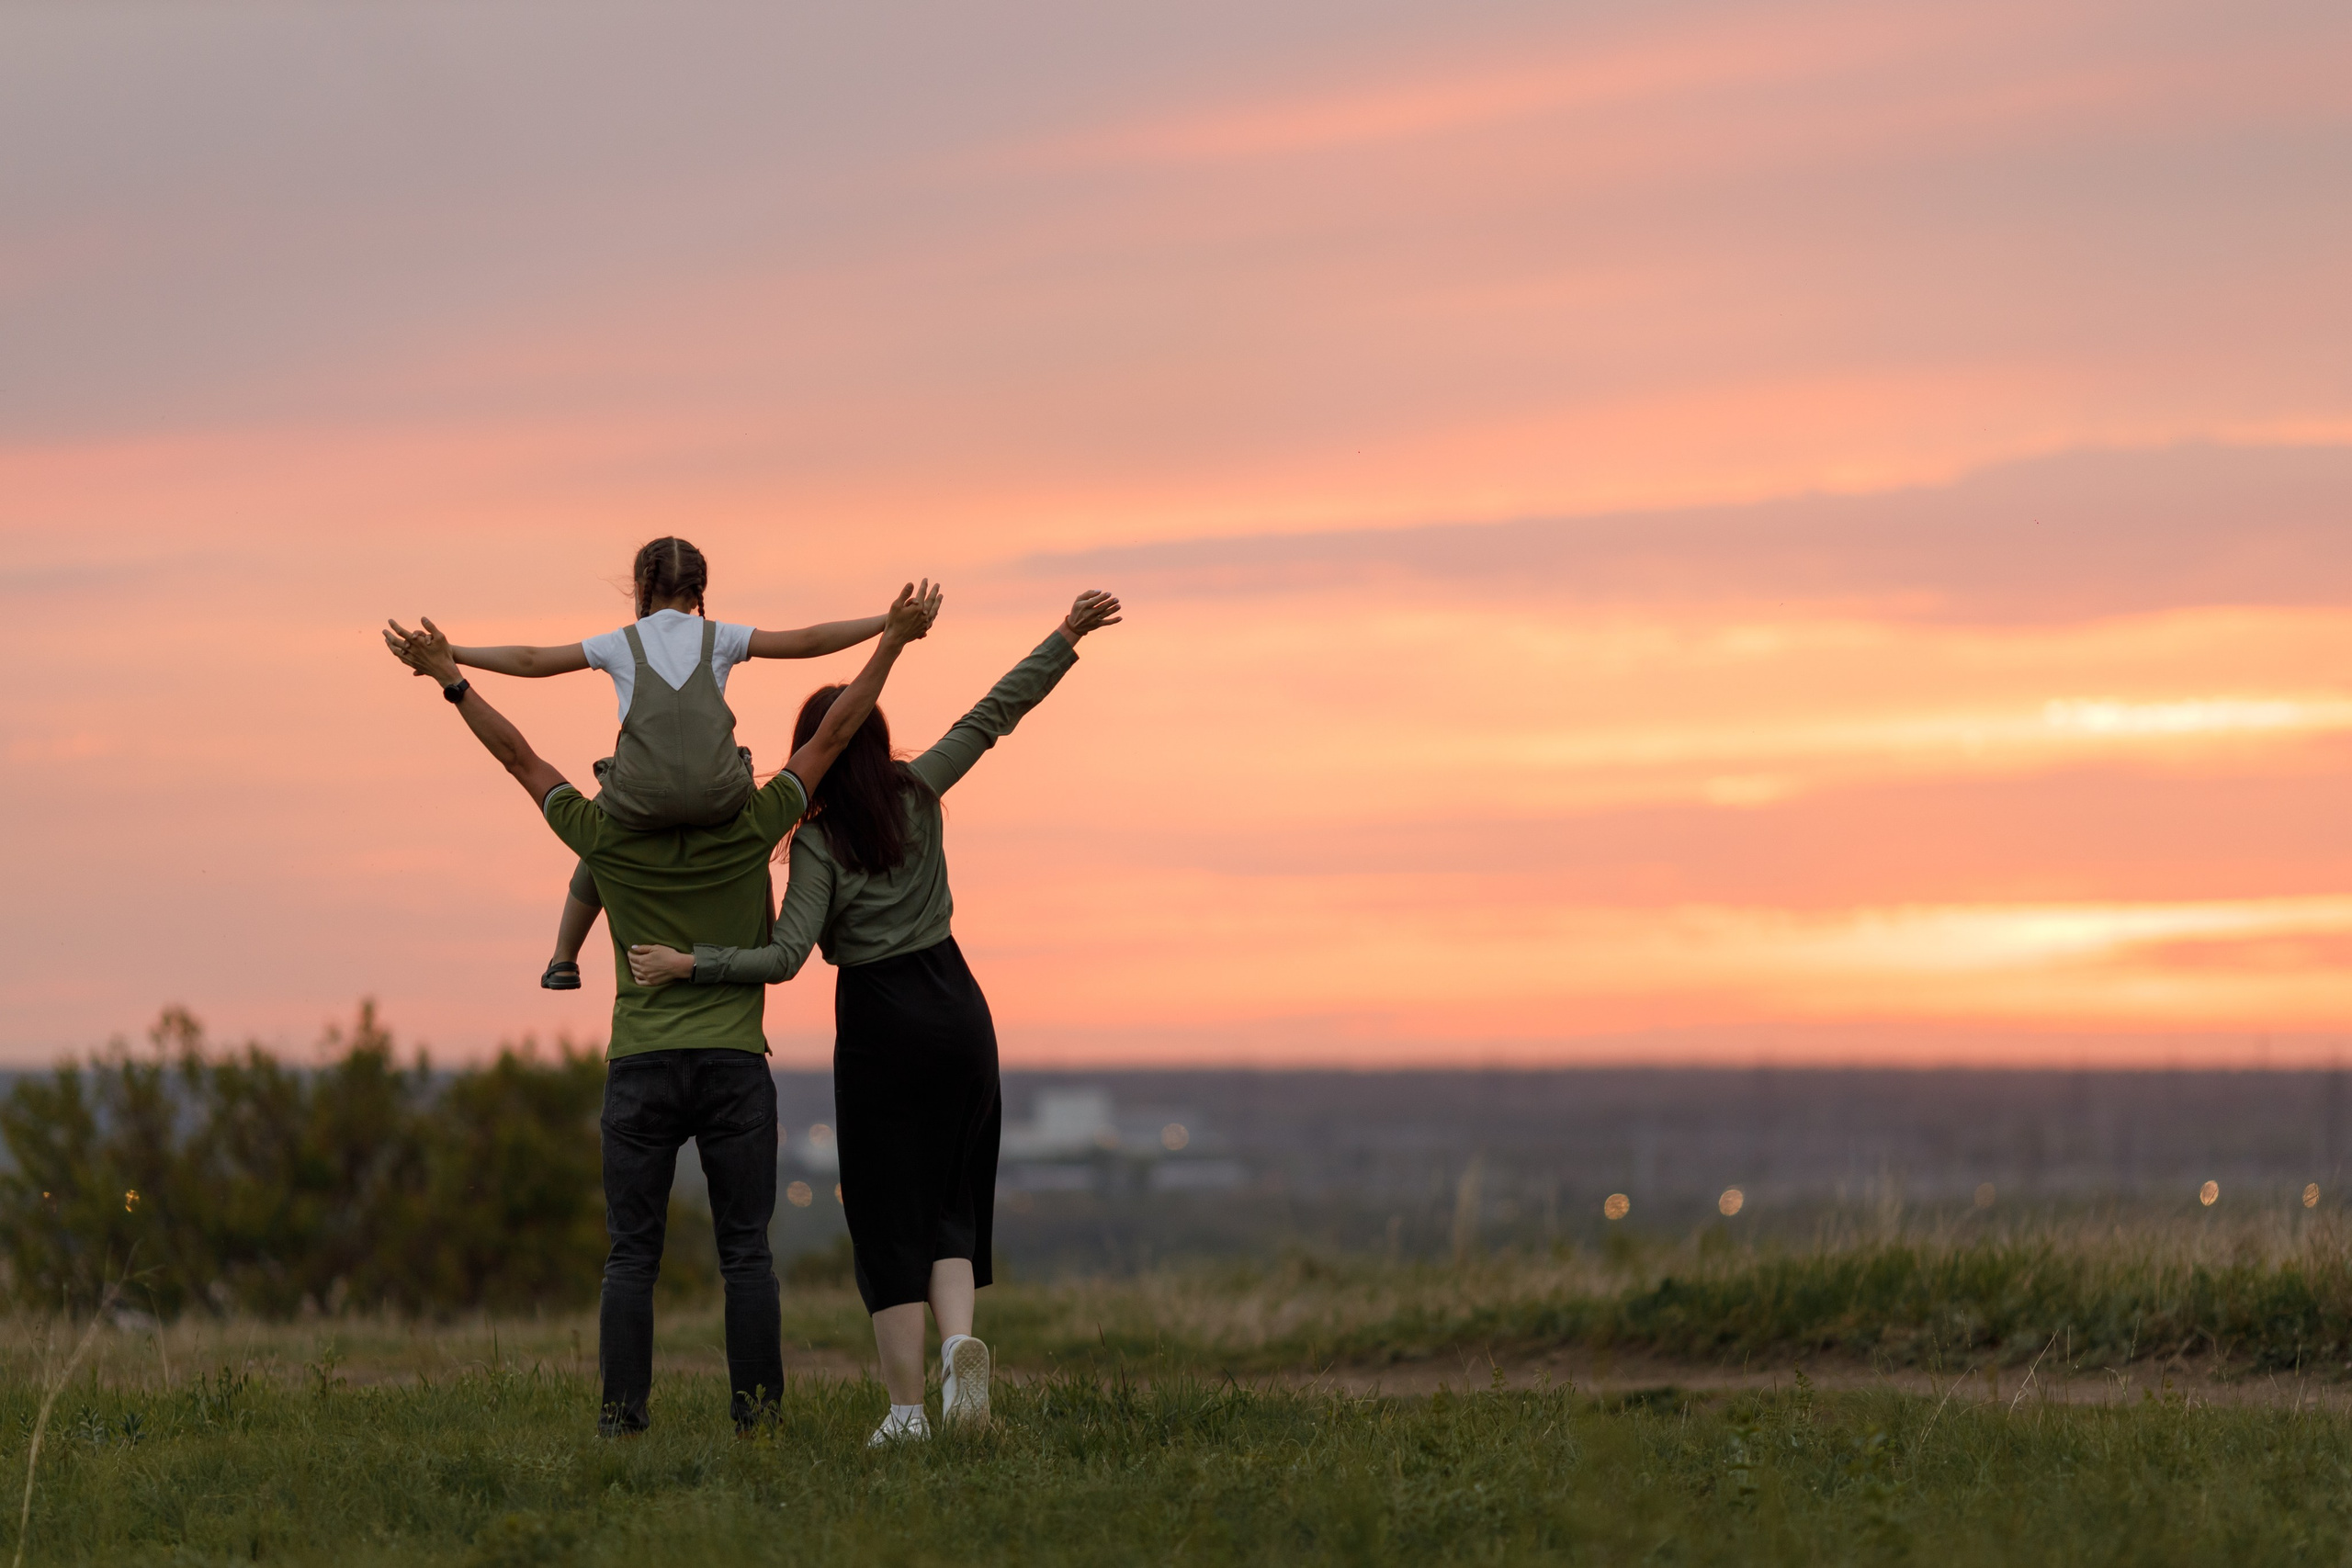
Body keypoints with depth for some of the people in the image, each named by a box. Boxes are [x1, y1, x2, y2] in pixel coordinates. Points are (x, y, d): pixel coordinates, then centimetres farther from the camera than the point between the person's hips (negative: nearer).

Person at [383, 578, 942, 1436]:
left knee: (631, 1254, 2)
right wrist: (892, 641, 11)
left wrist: (450, 679, 14)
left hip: (640, 1069, 0)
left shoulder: (609, 841, 1)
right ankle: (756, 1407, -3)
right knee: (745, 1251, 2)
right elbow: (832, 734, 6)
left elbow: (520, 757, 7)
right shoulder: (750, 832, 1)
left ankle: (622, 1411, -5)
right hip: (735, 1067, 0)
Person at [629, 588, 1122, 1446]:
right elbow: (994, 714, 4)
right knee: (950, 1205, 10)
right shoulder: (916, 793, -1)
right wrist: (1066, 639, 11)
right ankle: (960, 1341, -17)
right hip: (958, 1011, 4)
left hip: (879, 1026, -4)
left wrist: (688, 965, -18)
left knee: (888, 1216, 2)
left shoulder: (817, 843, -12)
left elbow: (785, 957, -20)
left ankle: (907, 1408, 1)